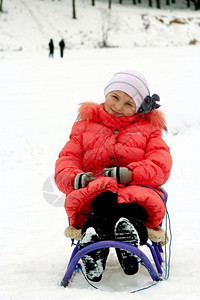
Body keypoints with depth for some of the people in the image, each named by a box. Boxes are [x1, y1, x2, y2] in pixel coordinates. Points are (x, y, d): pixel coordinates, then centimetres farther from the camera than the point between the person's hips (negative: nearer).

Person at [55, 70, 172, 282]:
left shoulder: (148, 128, 26)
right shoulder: (85, 126, 28)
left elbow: (161, 167, 8)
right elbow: (65, 163, 18)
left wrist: (129, 174, -14)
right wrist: (76, 178, -9)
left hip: (138, 191, 0)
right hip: (92, 193, 0)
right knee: (102, 197, -40)